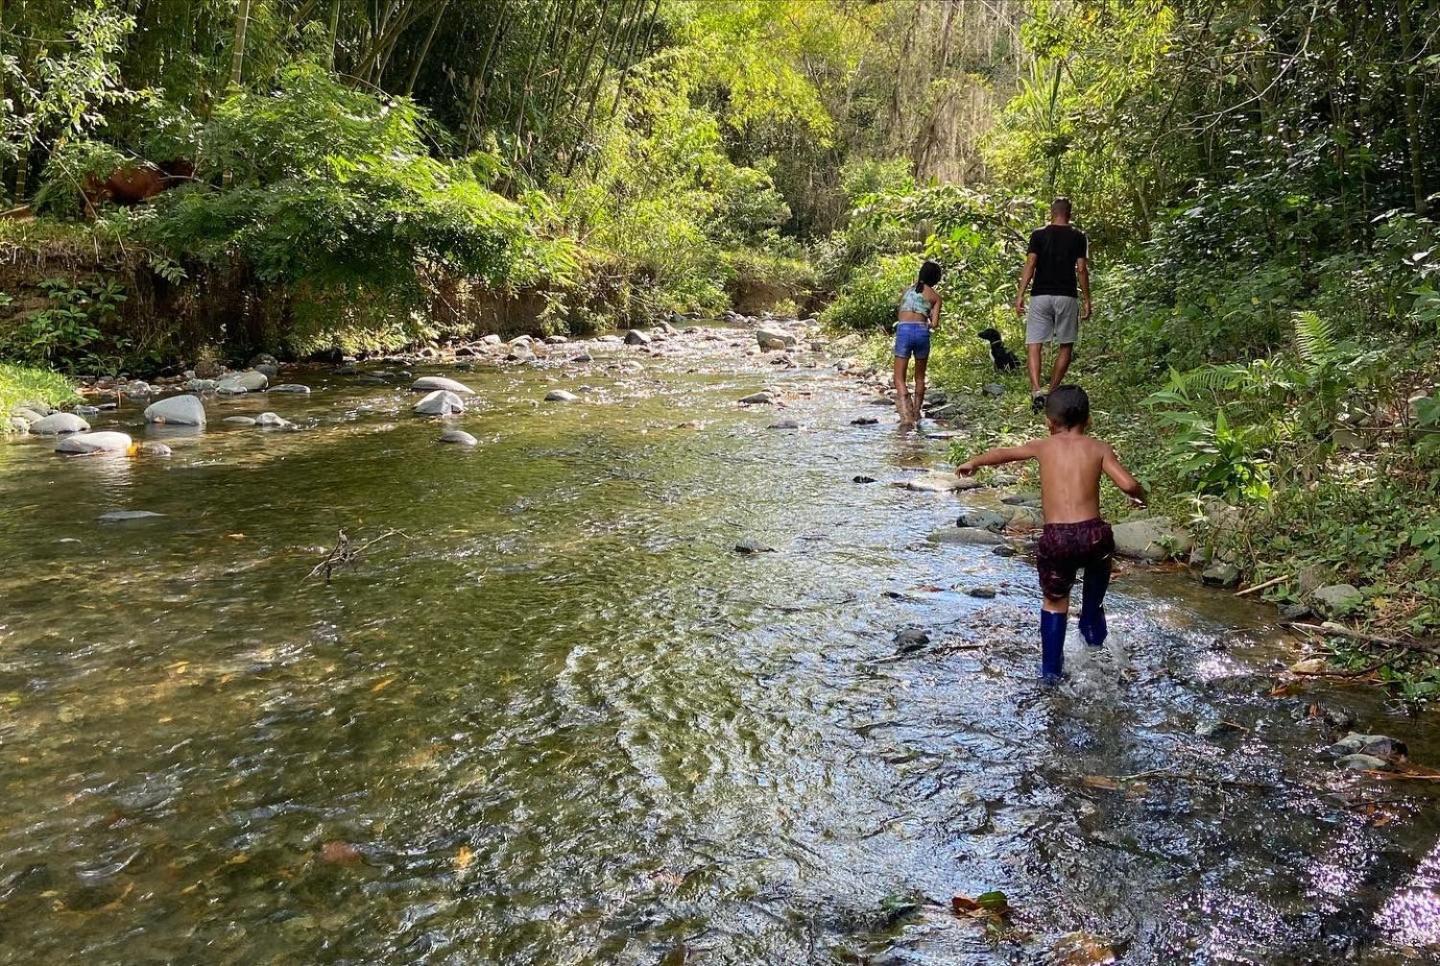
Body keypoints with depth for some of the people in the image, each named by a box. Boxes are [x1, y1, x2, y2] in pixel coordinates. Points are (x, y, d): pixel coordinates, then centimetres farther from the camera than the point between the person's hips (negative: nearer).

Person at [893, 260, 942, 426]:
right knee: (920, 377, 20)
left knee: (899, 378, 0)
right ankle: (916, 413, 26)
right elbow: (934, 324, 3)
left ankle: (906, 415, -18)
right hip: (922, 331, 0)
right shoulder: (935, 297, 10)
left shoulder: (907, 290, 17)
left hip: (903, 330, 0)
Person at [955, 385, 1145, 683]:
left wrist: (973, 463, 46)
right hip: (1092, 534, 0)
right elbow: (1128, 484, -3)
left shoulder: (1043, 446, 13)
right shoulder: (1099, 447, 9)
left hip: (1055, 539, 0)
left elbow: (1003, 453, 28)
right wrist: (1140, 496, 20)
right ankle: (1092, 625, 40)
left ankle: (1051, 667, 24)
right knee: (1098, 561, 37)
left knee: (1054, 602, 21)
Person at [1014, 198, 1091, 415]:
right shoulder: (1079, 237, 4)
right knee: (1066, 346, 12)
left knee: (1034, 345, -1)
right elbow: (1082, 270, -1)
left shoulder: (1038, 235, 4)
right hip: (1067, 297, 0)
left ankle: (1036, 391, -20)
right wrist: (1086, 300, 4)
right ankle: (1053, 393, 10)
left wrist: (1020, 294, -5)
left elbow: (1030, 265, -5)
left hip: (1040, 296, 0)